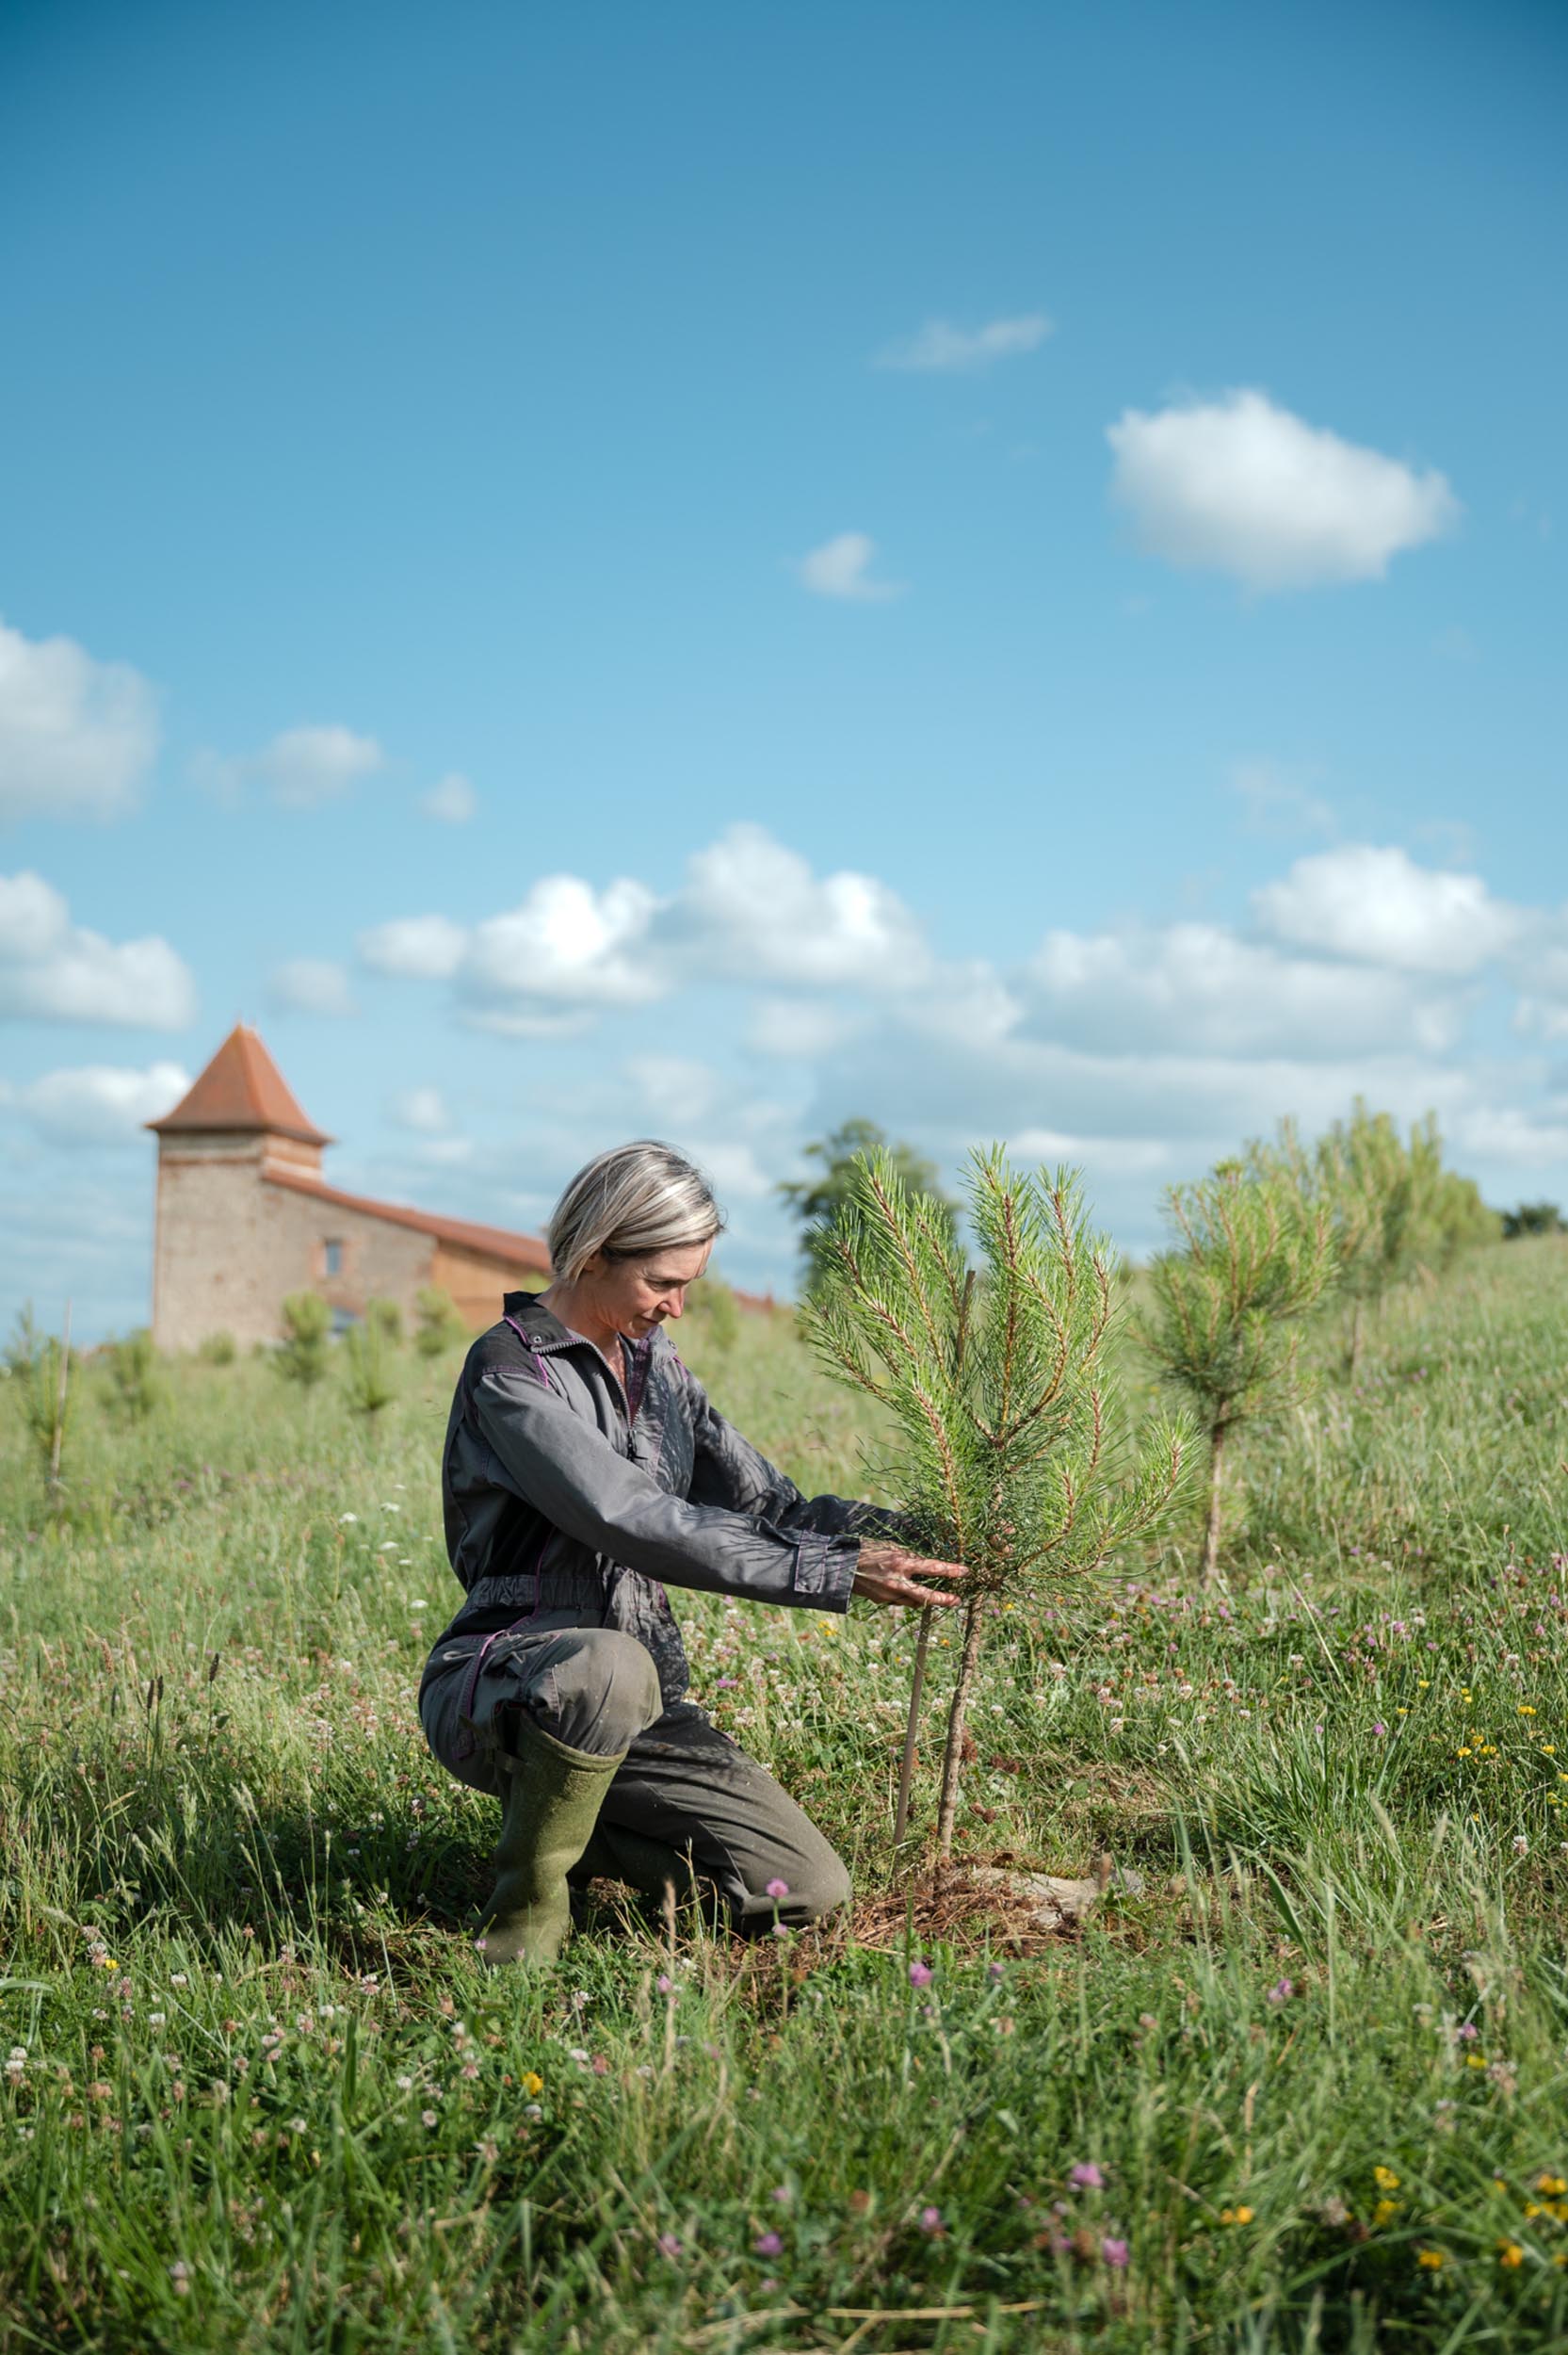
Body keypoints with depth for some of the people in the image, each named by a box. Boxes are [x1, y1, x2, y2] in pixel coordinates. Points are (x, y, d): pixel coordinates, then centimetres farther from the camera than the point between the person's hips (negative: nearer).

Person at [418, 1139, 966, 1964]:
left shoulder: (652, 1360, 11)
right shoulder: (510, 1370, -15)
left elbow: (768, 1505, 8)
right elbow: (641, 1525, -25)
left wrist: (909, 1534, -9)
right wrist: (840, 1575, -28)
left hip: (637, 1706, 7)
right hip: (495, 1685, -7)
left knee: (809, 1892, -8)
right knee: (609, 1665, -42)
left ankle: (566, 1821, 14)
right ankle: (528, 1903, -15)